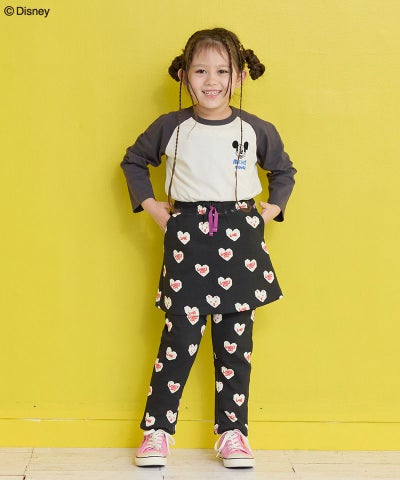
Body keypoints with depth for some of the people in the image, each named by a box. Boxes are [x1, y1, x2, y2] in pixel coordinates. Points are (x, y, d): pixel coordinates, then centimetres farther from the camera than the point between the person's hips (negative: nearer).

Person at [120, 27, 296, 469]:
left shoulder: (257, 130, 2)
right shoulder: (170, 127, 0)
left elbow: (283, 171, 19)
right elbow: (133, 161, 15)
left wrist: (270, 211, 7)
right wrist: (152, 207, 6)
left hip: (240, 238, 1)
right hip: (186, 237, -1)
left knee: (235, 341, 6)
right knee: (180, 337, -3)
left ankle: (232, 432, 17)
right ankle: (157, 430, 9)